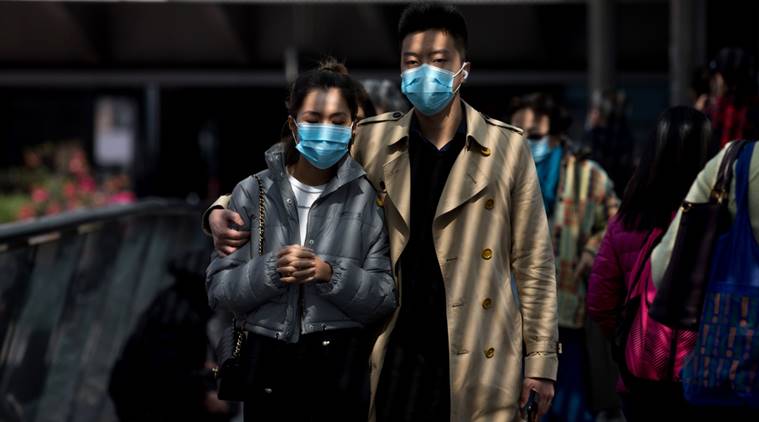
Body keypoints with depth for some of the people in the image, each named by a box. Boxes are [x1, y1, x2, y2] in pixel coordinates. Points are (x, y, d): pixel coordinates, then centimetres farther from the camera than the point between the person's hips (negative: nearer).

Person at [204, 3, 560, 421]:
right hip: (394, 358, 1)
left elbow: (532, 263, 3)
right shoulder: (372, 140, 4)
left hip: (480, 362, -1)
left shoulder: (507, 148, 1)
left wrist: (541, 359, 1)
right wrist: (224, 212, -10)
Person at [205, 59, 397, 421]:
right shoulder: (252, 193, 2)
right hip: (269, 365, 1)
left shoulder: (368, 198, 0)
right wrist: (270, 271, -17)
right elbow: (218, 289, 0)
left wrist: (330, 274, -18)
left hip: (342, 368, -1)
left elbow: (387, 296, -3)